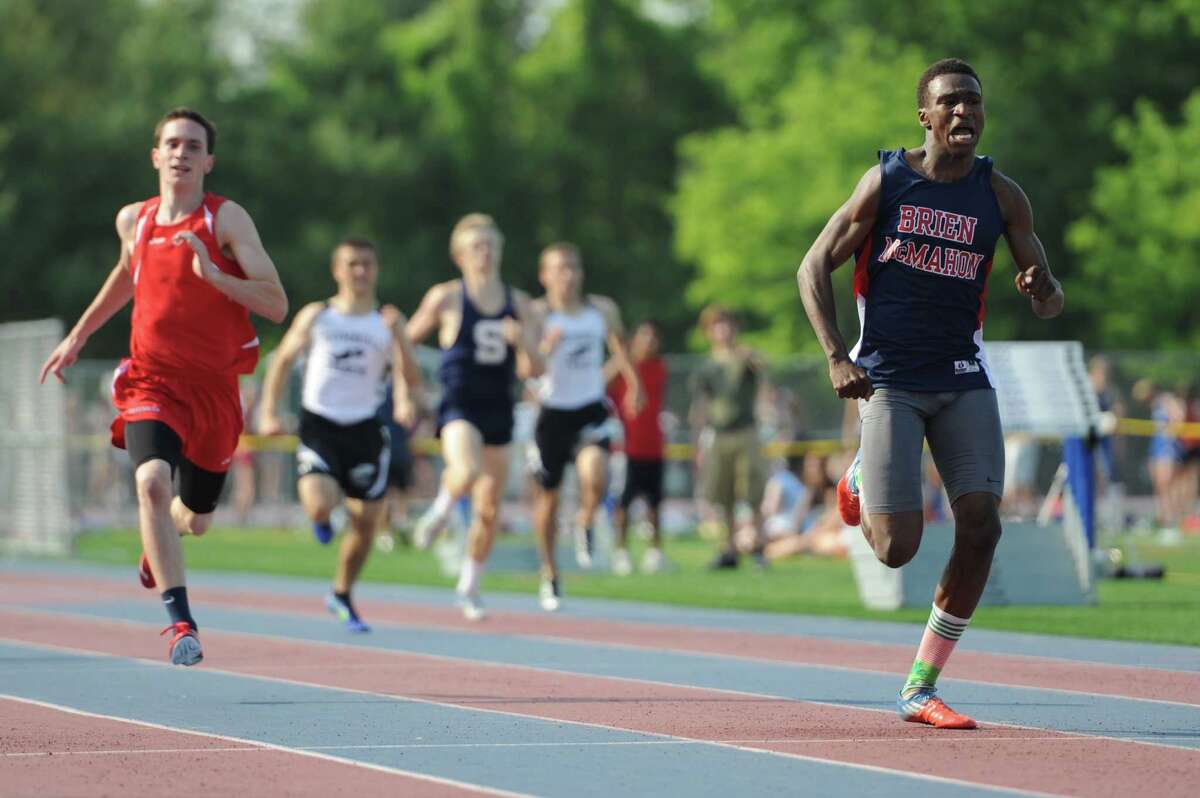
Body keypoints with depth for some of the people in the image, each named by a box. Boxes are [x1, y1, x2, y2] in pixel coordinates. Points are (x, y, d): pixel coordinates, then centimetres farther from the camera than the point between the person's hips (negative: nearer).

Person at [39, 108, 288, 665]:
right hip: (152, 383, 0)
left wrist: (214, 275, -28)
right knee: (152, 482, -29)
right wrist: (78, 335, 30)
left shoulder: (227, 220, -8)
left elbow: (276, 306, -14)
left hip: (213, 389, 0)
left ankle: (156, 547, 54)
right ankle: (180, 621, -29)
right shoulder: (133, 220, 2)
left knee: (194, 520, 15)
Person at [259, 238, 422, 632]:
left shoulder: (387, 323, 2)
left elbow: (410, 378, -3)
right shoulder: (316, 316, 1)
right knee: (320, 506, -23)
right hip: (319, 424, -2)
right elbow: (283, 359, 11)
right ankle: (320, 519, 18)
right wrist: (268, 413, 4)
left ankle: (342, 596, 28)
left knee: (366, 521, 5)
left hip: (364, 429, 2)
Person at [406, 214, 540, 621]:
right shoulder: (446, 298, -2)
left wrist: (522, 342, -13)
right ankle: (441, 509, 1)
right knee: (467, 473, -33)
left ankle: (469, 587, 25)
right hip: (459, 407, -4)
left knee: (489, 510, 6)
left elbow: (533, 369, 6)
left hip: (499, 411, 4)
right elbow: (406, 340, 7)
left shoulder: (518, 302, 8)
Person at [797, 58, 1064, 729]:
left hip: (963, 382, 3)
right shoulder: (887, 181, -3)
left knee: (981, 526, -12)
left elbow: (1052, 302, 6)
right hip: (888, 381, -3)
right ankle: (862, 477, 27)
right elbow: (814, 267, 0)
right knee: (897, 549, -11)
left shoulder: (1001, 195, 4)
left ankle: (922, 687, 1)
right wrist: (837, 357, -12)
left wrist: (1044, 290, -19)